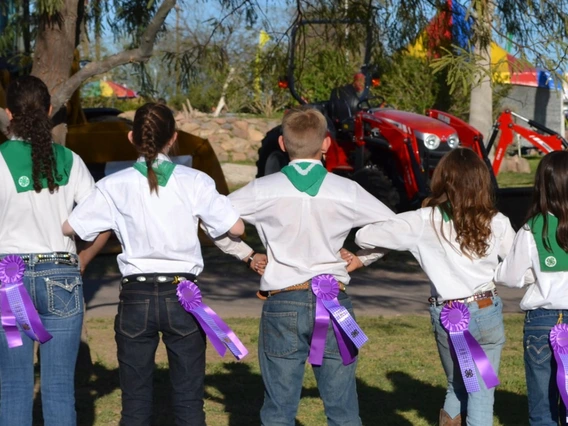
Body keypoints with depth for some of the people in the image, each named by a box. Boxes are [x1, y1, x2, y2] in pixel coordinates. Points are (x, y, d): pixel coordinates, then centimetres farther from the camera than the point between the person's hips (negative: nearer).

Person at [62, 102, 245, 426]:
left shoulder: (115, 186, -4)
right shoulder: (195, 183, -5)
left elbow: (70, 227, 1)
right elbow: (237, 227, -6)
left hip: (136, 297, 0)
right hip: (183, 295, 0)